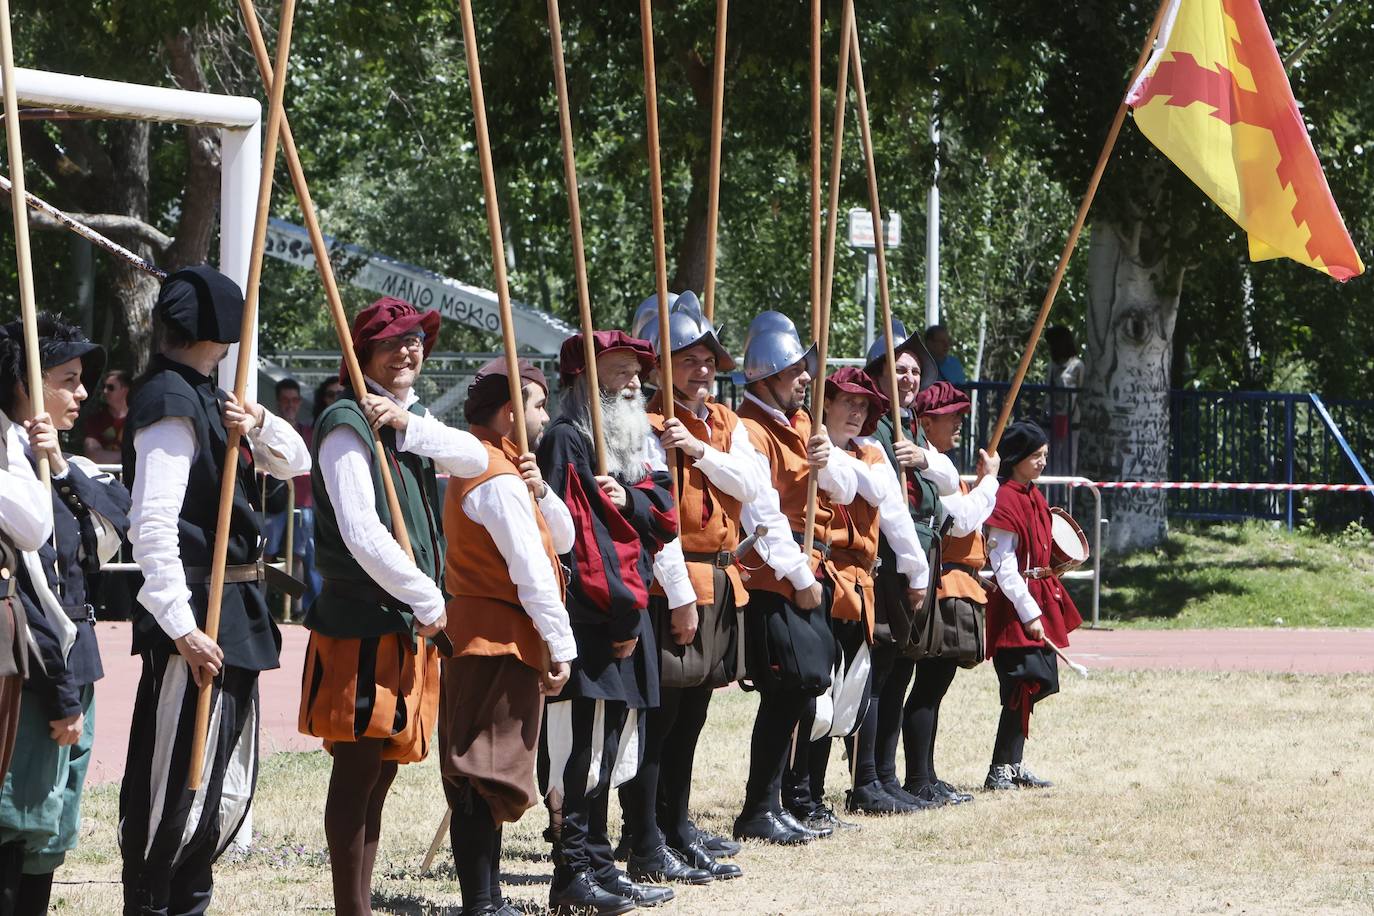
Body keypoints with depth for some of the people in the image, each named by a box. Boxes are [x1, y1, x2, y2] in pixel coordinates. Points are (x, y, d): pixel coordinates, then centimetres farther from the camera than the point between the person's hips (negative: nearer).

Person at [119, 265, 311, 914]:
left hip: (234, 612, 10)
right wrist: (183, 628, -25)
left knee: (230, 785, 16)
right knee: (180, 784, -8)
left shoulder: (206, 397, 15)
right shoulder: (170, 403, -15)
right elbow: (152, 526, -22)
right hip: (193, 615, -10)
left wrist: (260, 424, -4)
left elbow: (295, 462, 18)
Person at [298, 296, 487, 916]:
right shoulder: (348, 424, -11)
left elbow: (473, 459, -1)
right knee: (357, 772, -5)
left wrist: (411, 423, -16)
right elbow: (362, 534, -19)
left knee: (379, 772, 12)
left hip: (408, 625, 9)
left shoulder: (414, 420, 17)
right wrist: (429, 599, -13)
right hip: (361, 621, -9)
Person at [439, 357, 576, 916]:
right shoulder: (499, 481, -17)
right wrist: (561, 647, -16)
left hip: (482, 641, 11)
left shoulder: (484, 468, 17)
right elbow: (533, 572, -20)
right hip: (502, 641, -11)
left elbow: (562, 540, 13)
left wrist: (539, 490, -5)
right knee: (486, 775, -10)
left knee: (487, 776, 13)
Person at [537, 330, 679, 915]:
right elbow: (575, 536, -16)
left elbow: (665, 516, 12)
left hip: (626, 617, 9)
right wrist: (620, 611, -17)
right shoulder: (566, 442, -9)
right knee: (578, 752, -8)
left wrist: (629, 497, -10)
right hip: (586, 620, -9)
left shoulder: (630, 442, 21)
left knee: (607, 750, 12)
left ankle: (598, 867, 17)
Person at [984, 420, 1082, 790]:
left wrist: (1046, 605, 16)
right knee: (1025, 685, -12)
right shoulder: (1006, 500, -14)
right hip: (1016, 607, -9)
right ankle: (1000, 770, -10)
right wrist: (1030, 613, -19)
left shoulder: (1034, 497, 14)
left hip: (1038, 603, 9)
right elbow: (1004, 566, -18)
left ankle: (1014, 766, 17)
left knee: (1031, 688, 10)